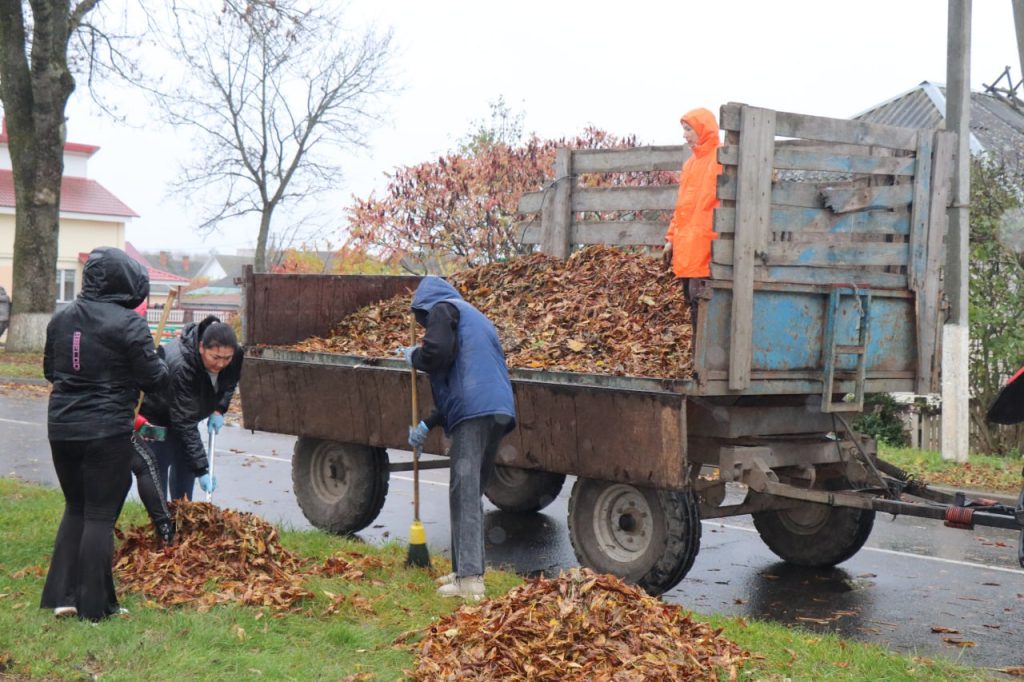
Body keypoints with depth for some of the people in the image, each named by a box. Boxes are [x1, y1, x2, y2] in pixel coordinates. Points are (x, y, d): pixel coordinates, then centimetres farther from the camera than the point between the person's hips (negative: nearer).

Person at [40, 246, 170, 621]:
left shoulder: (61, 318, 5)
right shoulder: (128, 323, -14)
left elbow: (50, 370, 15)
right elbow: (153, 377, -11)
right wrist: (162, 368, 10)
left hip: (62, 427, 6)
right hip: (107, 432, -6)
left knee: (75, 508, 18)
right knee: (100, 514, 3)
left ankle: (61, 595, 14)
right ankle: (94, 605, 7)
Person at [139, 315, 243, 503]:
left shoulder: (236, 355, -22)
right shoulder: (180, 366, -41)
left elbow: (229, 384, 6)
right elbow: (185, 424, -38)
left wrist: (218, 409, -11)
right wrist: (202, 469, -38)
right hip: (155, 415, -7)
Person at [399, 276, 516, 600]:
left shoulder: (442, 309, 7)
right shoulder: (476, 318, 34)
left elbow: (437, 353, -13)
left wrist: (413, 355, 9)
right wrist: (428, 424, 31)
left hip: (474, 412, -9)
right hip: (499, 411, 9)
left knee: (464, 494, -12)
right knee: (472, 493, 16)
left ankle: (470, 580, -19)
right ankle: (465, 570, 19)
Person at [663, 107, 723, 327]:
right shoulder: (691, 162, 19)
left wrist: (719, 241, -18)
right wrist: (671, 237, 19)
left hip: (704, 245, -9)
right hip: (685, 246, 9)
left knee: (699, 298, -12)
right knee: (691, 299, 11)